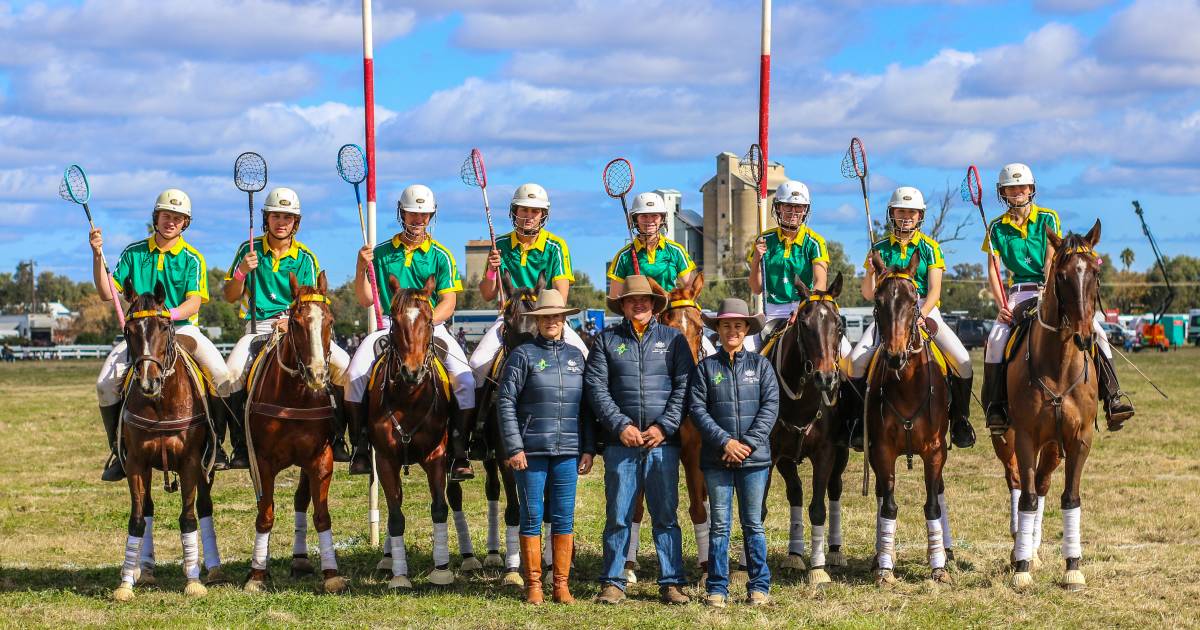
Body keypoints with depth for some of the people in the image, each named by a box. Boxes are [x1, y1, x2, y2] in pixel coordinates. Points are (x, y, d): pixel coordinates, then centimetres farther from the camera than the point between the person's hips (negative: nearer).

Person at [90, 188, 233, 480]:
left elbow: (193, 304, -9)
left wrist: (168, 314, -29)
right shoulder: (134, 253, 9)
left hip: (182, 328, -1)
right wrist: (97, 255, -7)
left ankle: (215, 443, -8)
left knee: (222, 376, -25)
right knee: (106, 383, -20)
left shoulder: (192, 259, 2)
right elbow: (107, 293, 4)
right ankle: (119, 450, -2)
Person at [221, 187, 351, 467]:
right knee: (233, 370, -30)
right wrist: (243, 271, -11)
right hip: (259, 328, -1)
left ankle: (337, 438, -6)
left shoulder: (306, 258, 7)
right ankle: (241, 444, -17)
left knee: (344, 365, -20)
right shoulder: (249, 250, 7)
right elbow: (230, 296, 8)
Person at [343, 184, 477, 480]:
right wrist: (362, 268, -8)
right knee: (355, 374, -24)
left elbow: (448, 304, 0)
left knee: (465, 381, -23)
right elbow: (365, 300, 9)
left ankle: (458, 453, -12)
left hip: (432, 327, -1)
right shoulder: (381, 253, 11)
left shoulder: (441, 256, 7)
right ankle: (360, 447, -11)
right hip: (389, 326, 1)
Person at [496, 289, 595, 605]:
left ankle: (561, 585, 13)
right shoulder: (523, 355, -1)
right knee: (532, 517, 3)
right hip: (531, 449, -3)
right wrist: (514, 448, -11)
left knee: (564, 518, 6)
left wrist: (588, 449, 6)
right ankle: (533, 585, 10)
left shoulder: (576, 356, 10)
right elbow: (505, 402, -5)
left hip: (568, 450, 3)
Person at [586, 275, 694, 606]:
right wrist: (621, 425, -11)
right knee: (617, 516, 3)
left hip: (663, 442, 0)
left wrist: (664, 426, -10)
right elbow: (596, 386, 0)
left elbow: (684, 386, 2)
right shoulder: (606, 340, 8)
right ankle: (613, 583, 9)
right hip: (620, 442, 0)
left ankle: (671, 583, 8)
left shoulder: (674, 339, 9)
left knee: (666, 515, 3)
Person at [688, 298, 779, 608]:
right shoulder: (706, 367, 3)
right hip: (716, 458, 0)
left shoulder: (760, 365, 5)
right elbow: (697, 408, -4)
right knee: (719, 524, 5)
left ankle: (759, 587, 13)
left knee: (753, 524, 7)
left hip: (755, 457, 0)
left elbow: (770, 407, -2)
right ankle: (717, 589, 9)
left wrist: (749, 442, -13)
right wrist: (725, 441, -14)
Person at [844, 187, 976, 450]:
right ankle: (860, 419, -5)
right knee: (857, 359, -24)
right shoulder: (881, 249, 8)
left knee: (962, 360, -21)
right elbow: (868, 294, 4)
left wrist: (921, 315, -22)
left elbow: (934, 291, -3)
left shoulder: (929, 247, 6)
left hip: (925, 311, -1)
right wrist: (870, 272, -17)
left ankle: (960, 419, 1)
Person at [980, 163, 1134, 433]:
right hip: (1019, 293, 0)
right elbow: (992, 271, 0)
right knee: (996, 339, -25)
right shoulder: (997, 227, 6)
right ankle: (995, 407, -15)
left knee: (1095, 329, -19)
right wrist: (1001, 306, -15)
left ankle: (1113, 395, -15)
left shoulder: (1048, 219, 3)